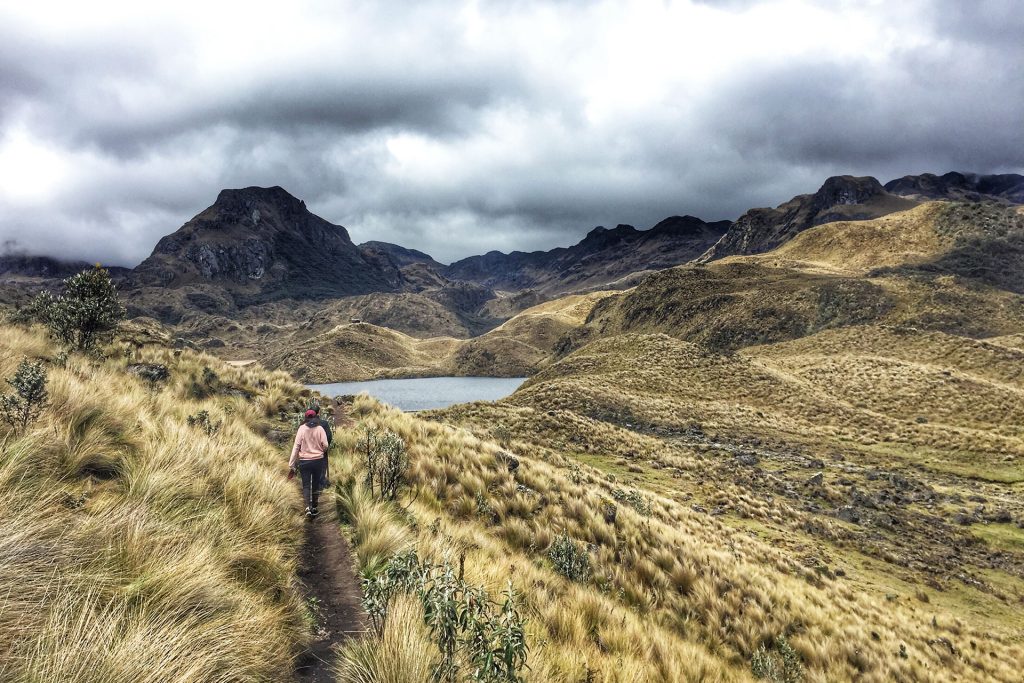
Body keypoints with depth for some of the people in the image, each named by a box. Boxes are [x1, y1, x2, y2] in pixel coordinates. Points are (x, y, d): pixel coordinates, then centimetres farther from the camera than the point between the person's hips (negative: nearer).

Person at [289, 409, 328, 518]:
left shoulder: (301, 428, -5)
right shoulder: (320, 429, -4)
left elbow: (296, 446, -8)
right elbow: (325, 445, -9)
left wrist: (291, 464, -5)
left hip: (304, 461, 0)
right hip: (318, 460, 1)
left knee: (306, 485, 3)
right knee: (316, 484, 13)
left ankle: (308, 507, -15)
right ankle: (314, 508, 20)